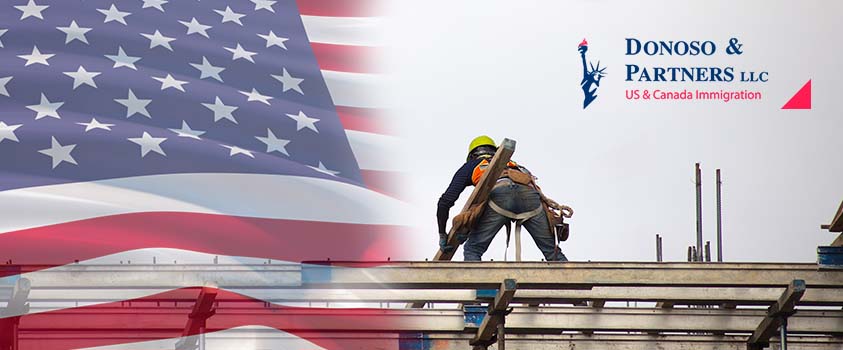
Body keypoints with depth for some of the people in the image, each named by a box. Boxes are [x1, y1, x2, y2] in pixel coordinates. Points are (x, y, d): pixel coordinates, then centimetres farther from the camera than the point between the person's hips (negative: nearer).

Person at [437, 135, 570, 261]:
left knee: (472, 250, 7)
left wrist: (442, 234, 32)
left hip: (499, 194, -3)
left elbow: (445, 201, 25)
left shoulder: (470, 166, 34)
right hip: (529, 192, 3)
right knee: (552, 251, 11)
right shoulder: (512, 165, 45)